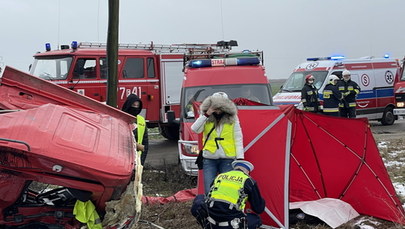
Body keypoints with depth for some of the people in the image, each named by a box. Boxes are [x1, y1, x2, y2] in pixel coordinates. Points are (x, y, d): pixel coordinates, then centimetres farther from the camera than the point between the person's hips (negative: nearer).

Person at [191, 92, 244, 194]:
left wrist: (240, 158, -5)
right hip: (209, 159, 1)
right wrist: (206, 115, -19)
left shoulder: (232, 118, 2)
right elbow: (195, 129, -12)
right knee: (209, 191, -2)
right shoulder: (206, 118, 5)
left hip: (227, 159, -1)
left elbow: (238, 139, 2)